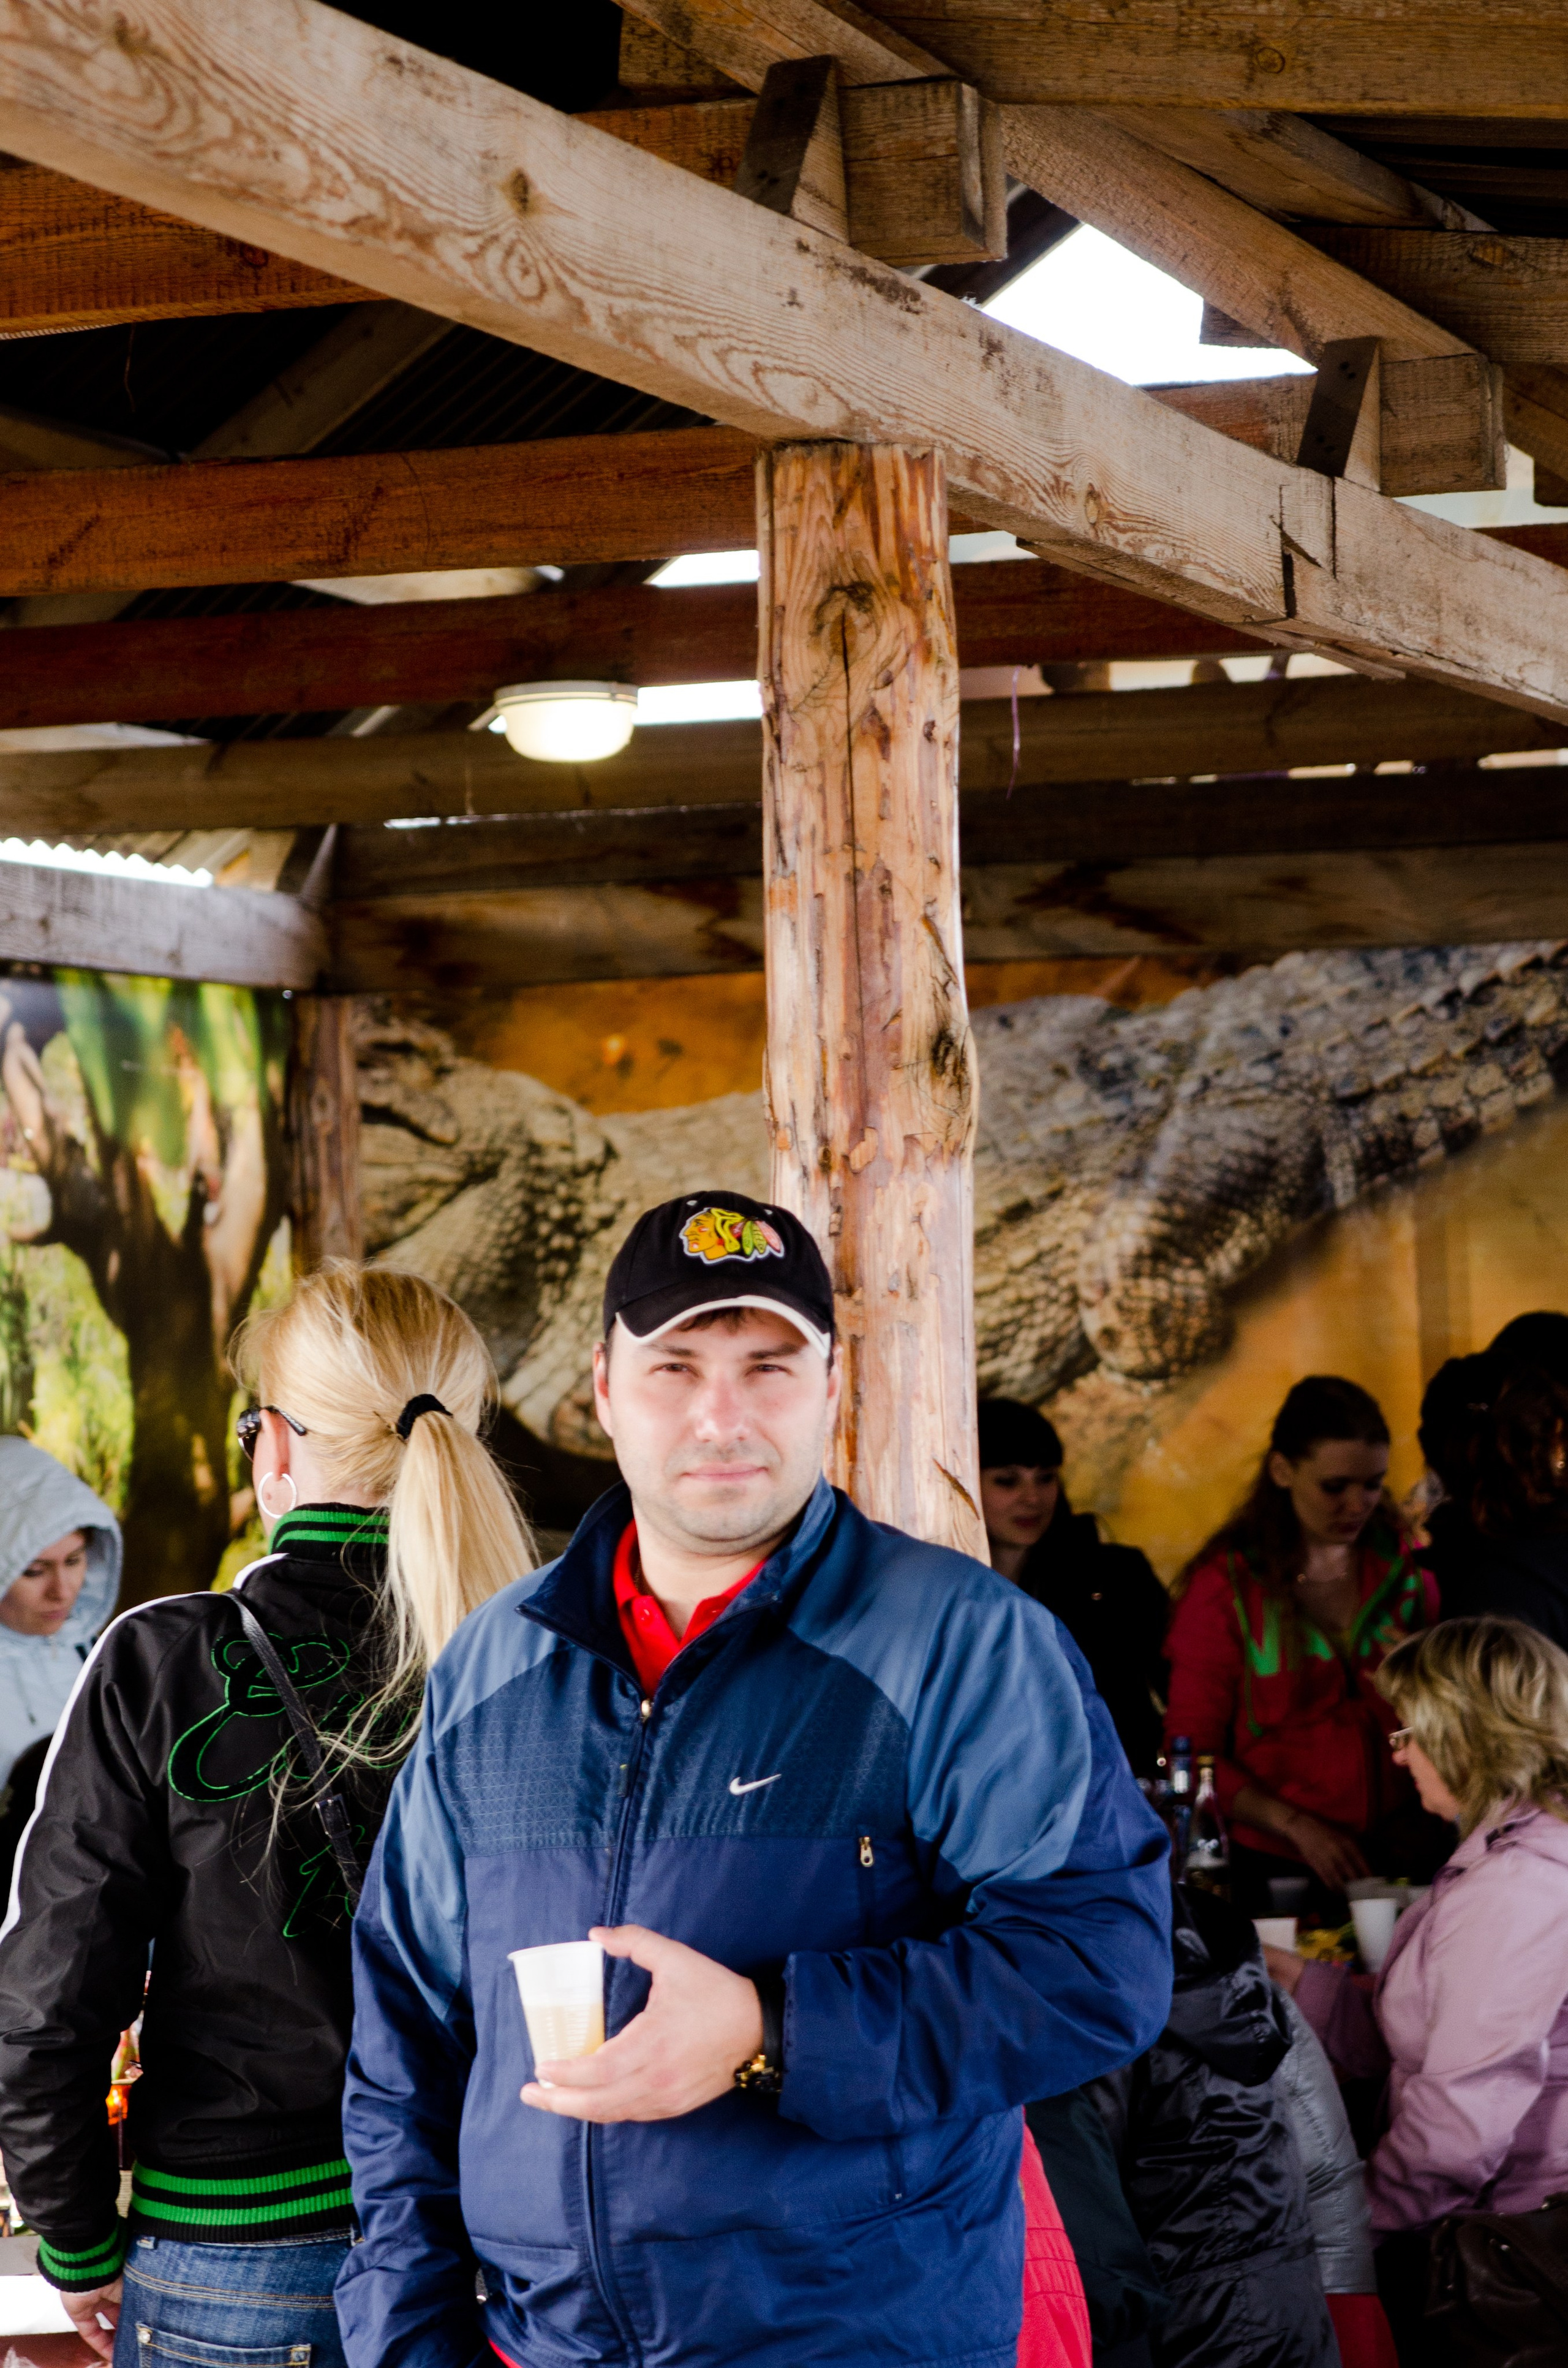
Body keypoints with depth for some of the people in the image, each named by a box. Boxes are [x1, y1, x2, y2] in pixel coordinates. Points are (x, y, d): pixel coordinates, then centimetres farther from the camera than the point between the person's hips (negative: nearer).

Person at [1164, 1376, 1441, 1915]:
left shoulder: (1402, 1563, 6)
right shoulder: (1225, 1584, -3)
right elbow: (1193, 1754, -2)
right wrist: (1296, 1826, -13)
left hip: (1402, 1864, 3)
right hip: (1277, 1869, -3)